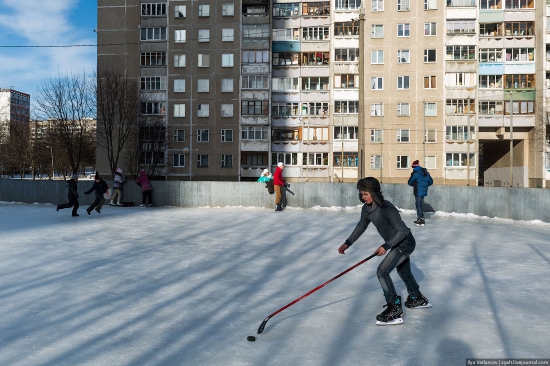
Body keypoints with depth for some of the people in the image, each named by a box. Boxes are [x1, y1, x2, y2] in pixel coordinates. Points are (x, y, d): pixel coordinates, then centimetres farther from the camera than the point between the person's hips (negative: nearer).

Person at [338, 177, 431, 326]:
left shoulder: (387, 208, -31)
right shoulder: (367, 208, -6)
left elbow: (402, 231, -29)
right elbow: (361, 226, 9)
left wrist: (386, 246, -36)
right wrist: (347, 243, 4)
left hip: (405, 243, -10)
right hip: (397, 244, 10)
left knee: (382, 271, -16)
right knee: (404, 271, 27)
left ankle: (395, 310, -8)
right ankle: (417, 299, 51)